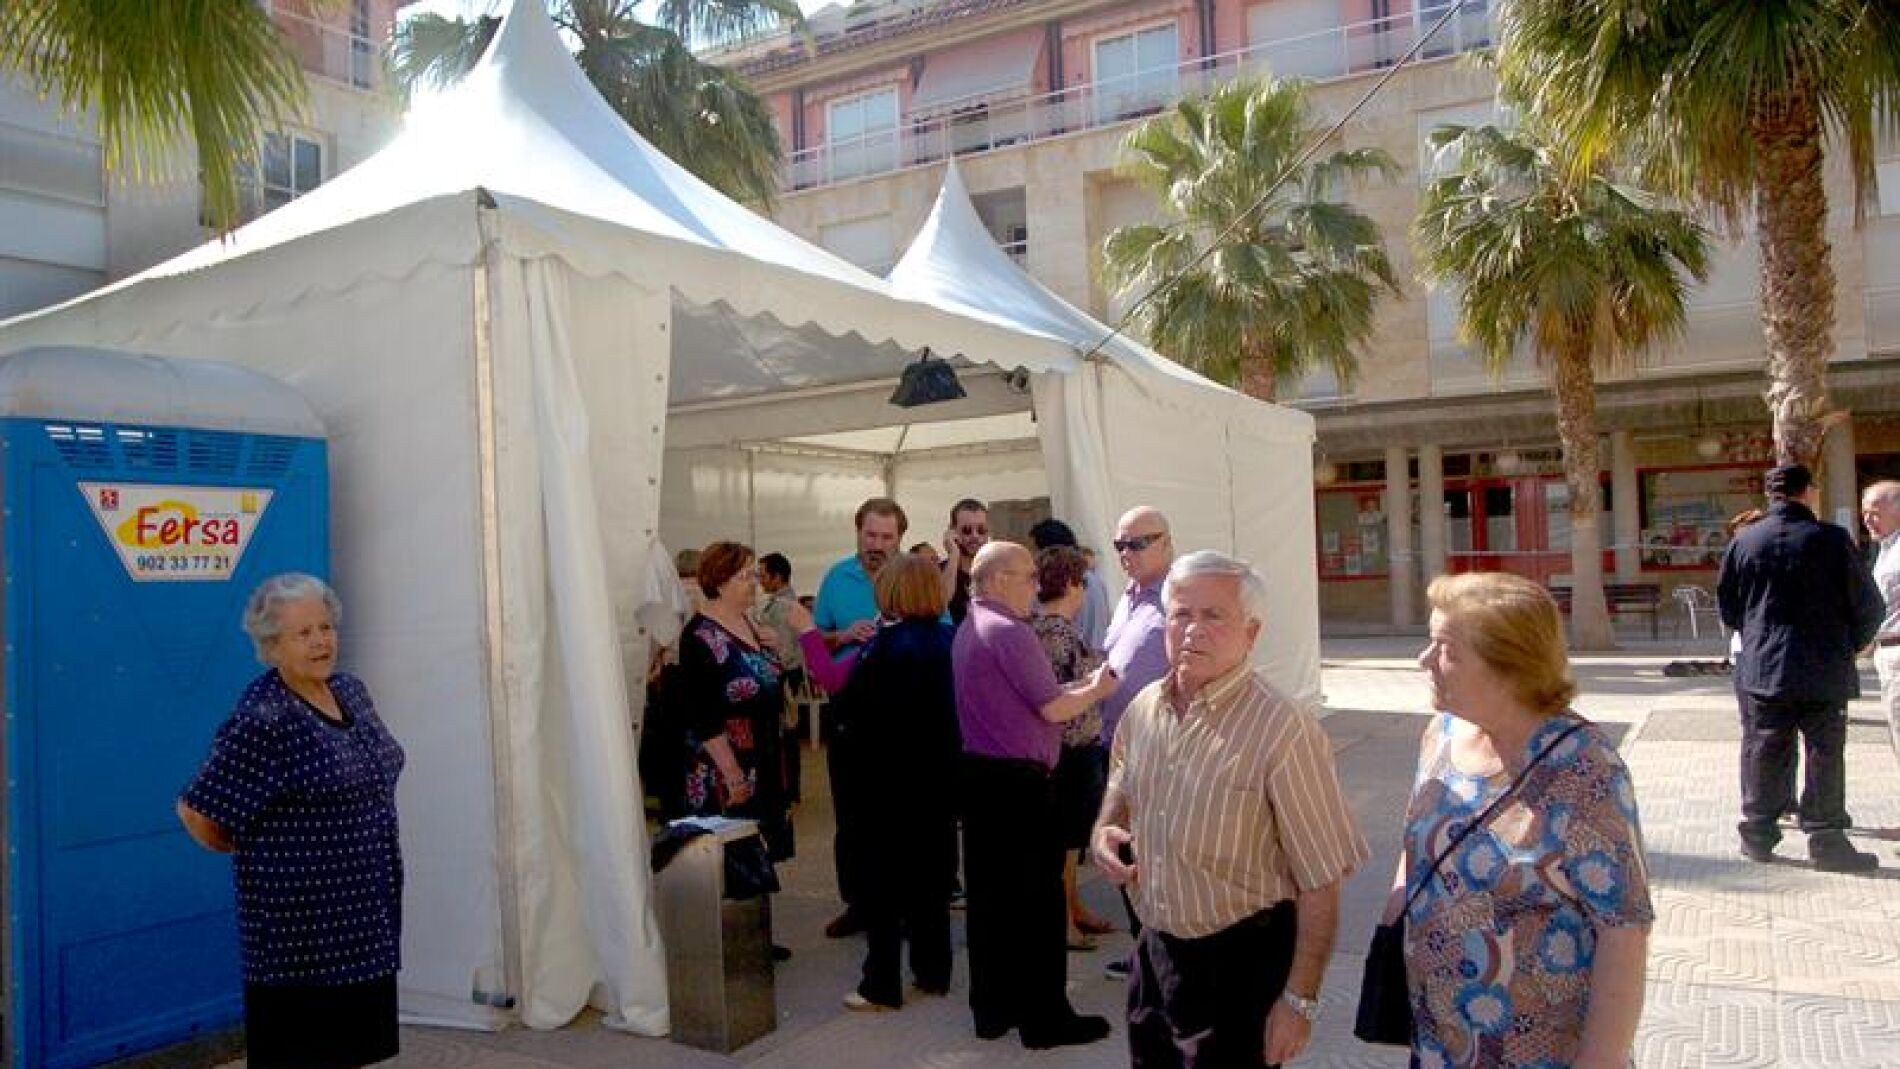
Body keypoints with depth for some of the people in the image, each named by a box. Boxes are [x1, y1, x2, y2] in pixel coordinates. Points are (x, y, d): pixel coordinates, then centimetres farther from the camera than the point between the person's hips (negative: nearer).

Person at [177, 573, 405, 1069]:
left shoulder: (350, 691, 6)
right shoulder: (261, 720, -18)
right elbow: (196, 811, -17)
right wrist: (254, 852, -1)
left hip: (363, 916, 7)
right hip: (300, 922, -7)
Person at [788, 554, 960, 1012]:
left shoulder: (887, 645, -19)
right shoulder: (948, 638, -1)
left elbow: (833, 679, -14)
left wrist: (807, 631, -2)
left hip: (892, 777, -6)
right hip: (939, 774, 6)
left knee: (884, 876, 4)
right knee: (931, 874, 15)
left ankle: (882, 984, 8)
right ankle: (933, 970, 24)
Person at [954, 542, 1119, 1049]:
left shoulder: (968, 629, 12)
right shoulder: (1009, 631, -17)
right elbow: (1052, 709, -15)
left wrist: (1078, 686, 12)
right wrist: (1096, 689, 1)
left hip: (978, 773, 9)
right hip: (1020, 780, -9)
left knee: (989, 894, 14)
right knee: (1037, 898, 1)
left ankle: (993, 1007, 23)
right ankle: (1045, 1018, 10)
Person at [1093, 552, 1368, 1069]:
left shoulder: (1283, 729, -21)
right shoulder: (1142, 708, -1)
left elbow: (1320, 882, -17)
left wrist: (1300, 999, -16)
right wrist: (1105, 833, -4)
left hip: (1240, 962, -6)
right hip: (1154, 949, 6)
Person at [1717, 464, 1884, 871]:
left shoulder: (1743, 542, -1)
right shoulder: (1832, 539, -9)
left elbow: (1727, 607, 7)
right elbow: (1867, 605, -4)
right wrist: (1847, 646, 14)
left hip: (1761, 669, 2)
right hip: (1825, 671, -2)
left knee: (1763, 754, 10)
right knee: (1825, 755, 7)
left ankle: (1757, 834, 16)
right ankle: (1826, 840, 10)